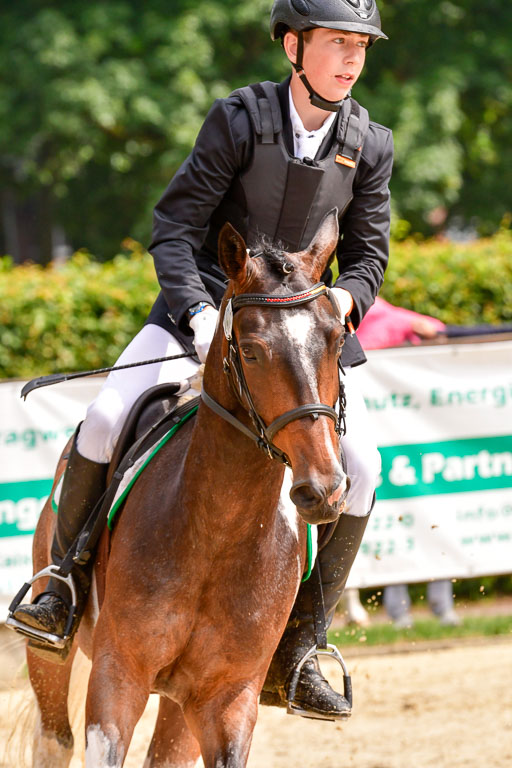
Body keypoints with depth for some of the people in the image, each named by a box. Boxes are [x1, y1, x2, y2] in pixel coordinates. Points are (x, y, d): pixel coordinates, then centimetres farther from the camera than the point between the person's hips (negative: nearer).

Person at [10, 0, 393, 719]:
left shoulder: (370, 146, -3)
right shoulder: (238, 120, -12)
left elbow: (368, 253, 6)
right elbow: (174, 227, -11)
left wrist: (344, 297, -17)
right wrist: (199, 316, -25)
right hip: (206, 304, -2)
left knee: (361, 468, -14)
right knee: (106, 418, -23)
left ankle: (294, 654, -3)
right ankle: (66, 582, 1)